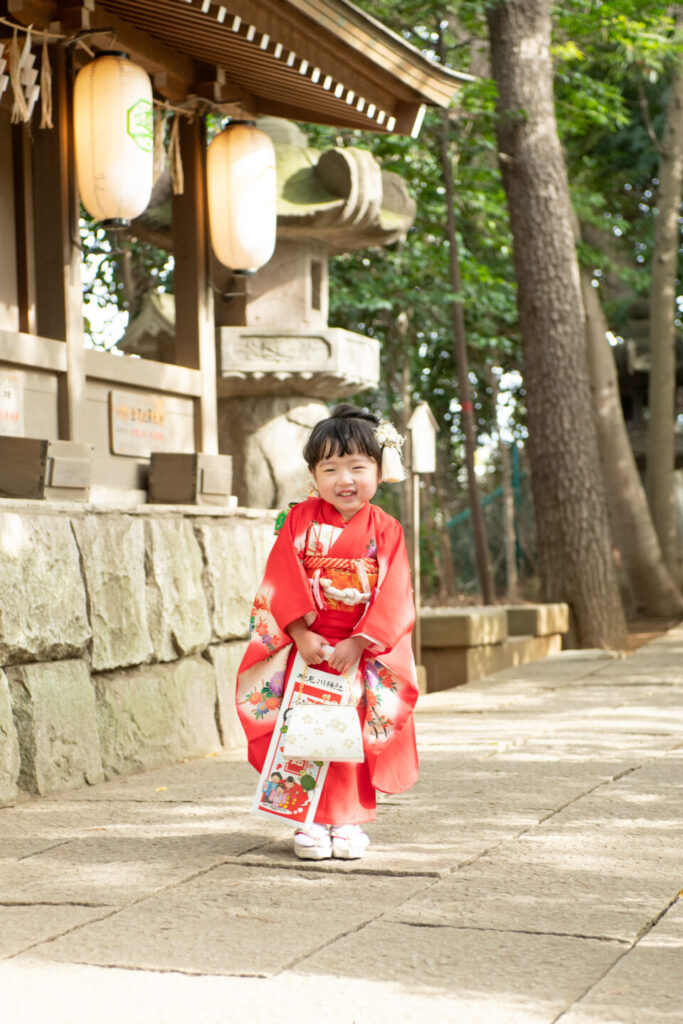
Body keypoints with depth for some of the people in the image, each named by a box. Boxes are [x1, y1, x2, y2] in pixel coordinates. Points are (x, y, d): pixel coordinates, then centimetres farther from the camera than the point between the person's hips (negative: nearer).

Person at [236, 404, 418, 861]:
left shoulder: (386, 530, -2)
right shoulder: (301, 520, -1)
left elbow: (393, 597, -7)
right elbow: (283, 583, -6)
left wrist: (356, 644, -17)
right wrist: (303, 636, -15)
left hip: (363, 652, 0)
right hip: (306, 646, 0)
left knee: (356, 737, 0)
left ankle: (349, 821, 11)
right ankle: (311, 822, 4)